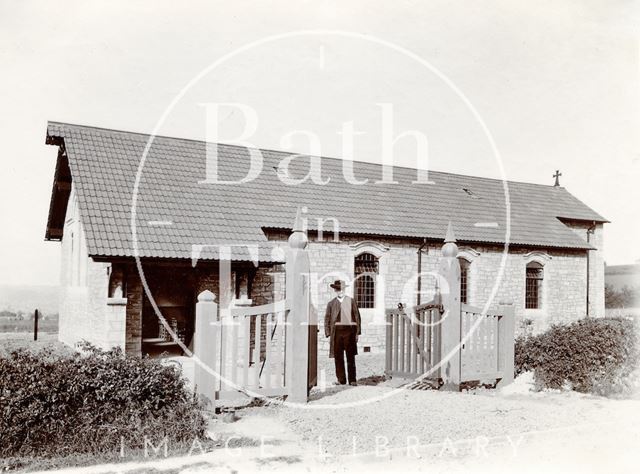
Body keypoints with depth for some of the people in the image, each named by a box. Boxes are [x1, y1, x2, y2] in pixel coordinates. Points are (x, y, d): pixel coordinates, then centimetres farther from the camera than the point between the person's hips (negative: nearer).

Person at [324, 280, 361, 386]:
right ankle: (341, 380, 11)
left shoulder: (351, 301, 9)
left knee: (351, 357, 2)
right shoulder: (331, 303, 11)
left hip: (349, 330, -1)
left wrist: (357, 332, 4)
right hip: (336, 330, 1)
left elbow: (357, 316, 9)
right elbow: (327, 319, 10)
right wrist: (328, 334, 2)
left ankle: (352, 380, 8)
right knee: (338, 357, 2)